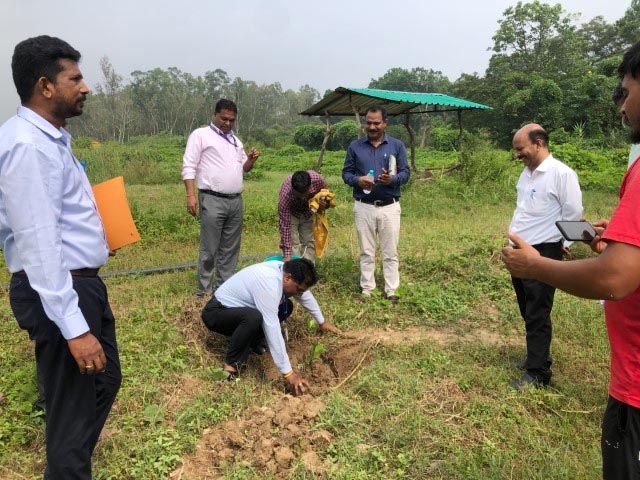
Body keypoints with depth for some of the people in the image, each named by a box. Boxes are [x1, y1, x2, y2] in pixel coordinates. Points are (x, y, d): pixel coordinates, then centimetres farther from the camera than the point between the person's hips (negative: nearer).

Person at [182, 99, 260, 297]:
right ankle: (204, 290, 6)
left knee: (230, 248, 9)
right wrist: (191, 195, -15)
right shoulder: (200, 135, 0)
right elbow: (189, 167, -5)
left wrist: (251, 160, 2)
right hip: (212, 200, -6)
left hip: (236, 200, 6)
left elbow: (243, 168, 25)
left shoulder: (235, 140, 20)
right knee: (209, 248, -3)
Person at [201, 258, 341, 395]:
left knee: (286, 307, 4)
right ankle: (231, 364, -17)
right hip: (216, 312, -9)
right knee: (253, 317, -38)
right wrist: (287, 373, -31)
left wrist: (322, 322, 22)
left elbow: (306, 296, 11)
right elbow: (273, 332, -35)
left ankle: (250, 343, 10)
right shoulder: (269, 285, -35)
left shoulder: (285, 270, -9)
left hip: (239, 308, 9)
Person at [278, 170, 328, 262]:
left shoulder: (318, 179, -34)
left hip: (308, 212, 3)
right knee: (292, 243, -12)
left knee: (309, 242, 3)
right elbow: (284, 225, -36)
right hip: (291, 213, -3)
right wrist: (287, 254, -38)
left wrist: (324, 204, -29)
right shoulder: (285, 193, -41)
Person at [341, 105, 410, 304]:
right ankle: (366, 289, 19)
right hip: (364, 207, 1)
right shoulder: (355, 146, 4)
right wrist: (357, 180, -16)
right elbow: (346, 172, 6)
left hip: (390, 207, 0)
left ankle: (392, 291, 15)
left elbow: (405, 173, 1)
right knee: (367, 252, 9)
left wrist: (392, 179, -21)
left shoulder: (397, 145, 3)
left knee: (390, 252, 6)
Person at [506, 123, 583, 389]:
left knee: (538, 315, -1)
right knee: (527, 312, 18)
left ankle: (537, 373, 10)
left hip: (542, 254, -8)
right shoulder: (527, 172, 12)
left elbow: (573, 214, -12)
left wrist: (558, 246, -8)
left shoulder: (561, 173, -14)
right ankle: (538, 355, 34)